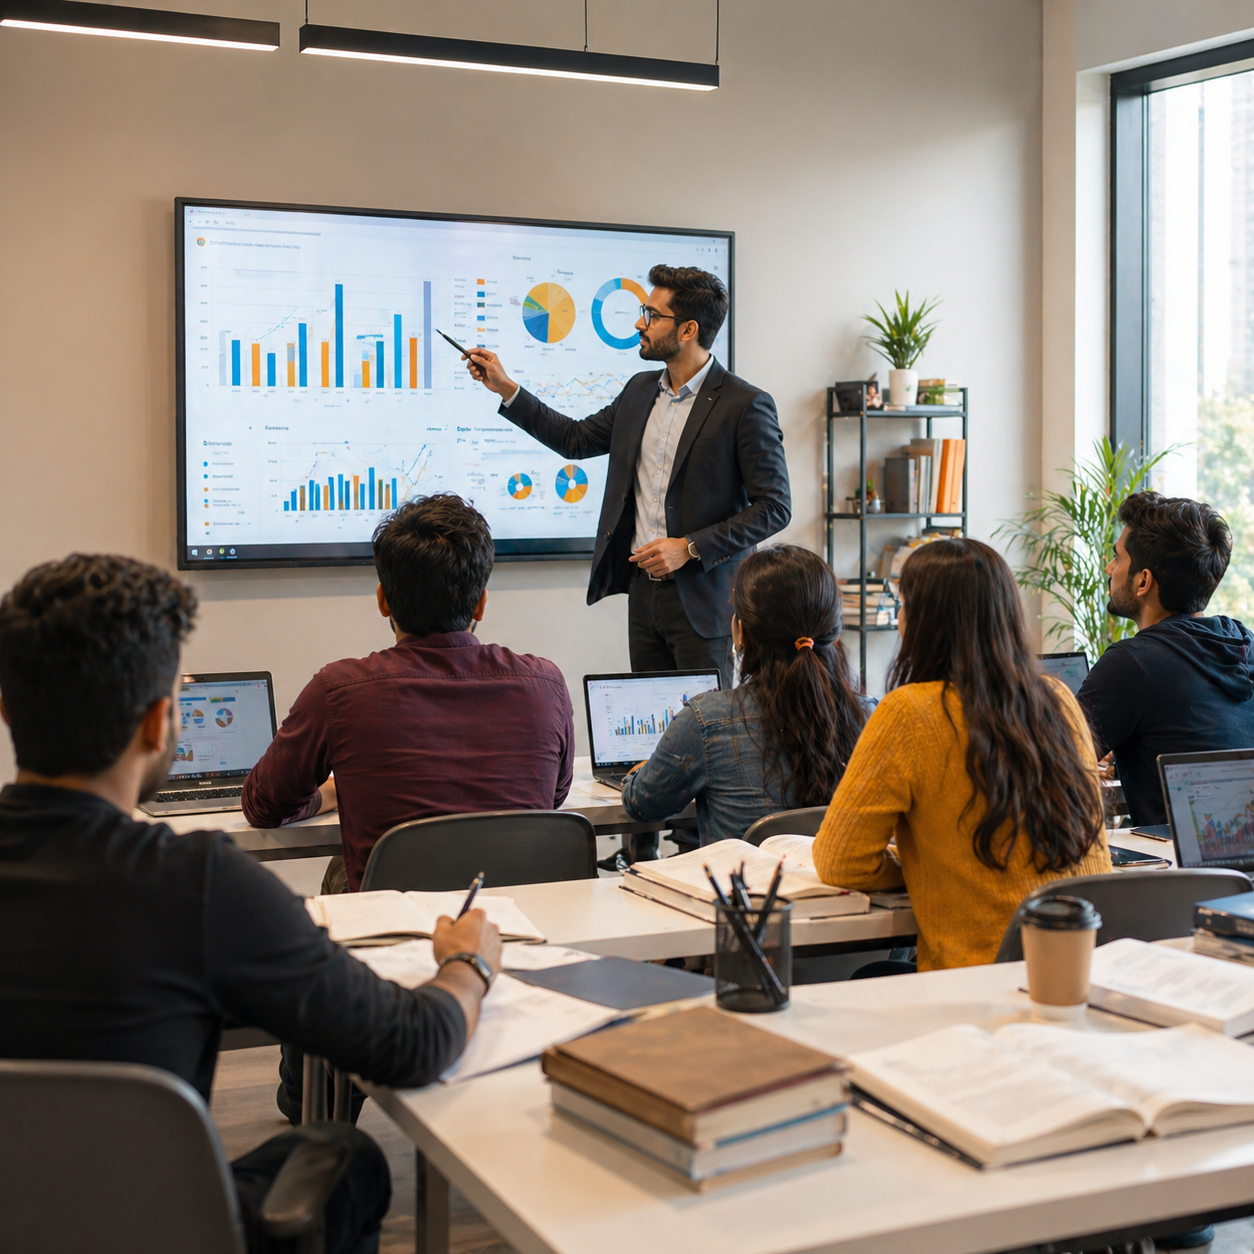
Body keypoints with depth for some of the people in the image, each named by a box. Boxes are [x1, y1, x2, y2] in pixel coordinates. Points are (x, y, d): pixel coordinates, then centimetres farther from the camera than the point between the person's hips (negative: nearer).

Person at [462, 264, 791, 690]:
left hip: (701, 600, -6)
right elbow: (577, 438, 23)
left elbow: (774, 507, -12)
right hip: (643, 590, 7)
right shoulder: (640, 390, 11)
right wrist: (505, 388, 18)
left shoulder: (745, 405, -11)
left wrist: (689, 548, -16)